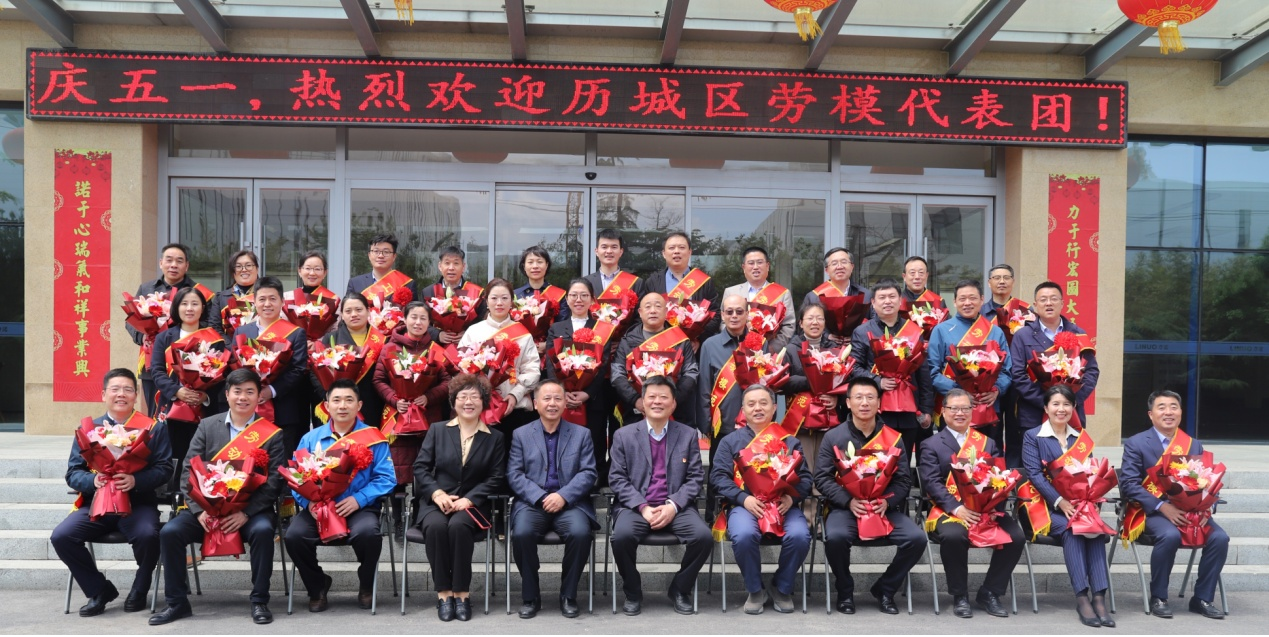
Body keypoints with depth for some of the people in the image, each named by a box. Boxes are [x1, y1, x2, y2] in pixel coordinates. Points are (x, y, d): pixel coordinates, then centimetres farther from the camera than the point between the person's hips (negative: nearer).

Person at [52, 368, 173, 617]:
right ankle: (100, 590, 2)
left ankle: (139, 591, 0)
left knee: (148, 535, -32)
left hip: (138, 502, -3)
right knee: (61, 537, -21)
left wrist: (136, 480, -22)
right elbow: (73, 473, 9)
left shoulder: (154, 428, 5)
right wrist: (93, 480, -14)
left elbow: (164, 469, -3)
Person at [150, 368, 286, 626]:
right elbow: (188, 471, 2)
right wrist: (199, 510, -13)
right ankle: (177, 602, -2)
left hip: (251, 509, -3)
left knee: (263, 530, -32)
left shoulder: (272, 434, 0)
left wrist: (246, 513, -20)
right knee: (170, 532, -20)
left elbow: (274, 480, -7)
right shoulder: (207, 426, 8)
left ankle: (259, 601, -14)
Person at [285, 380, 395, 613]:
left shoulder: (374, 438, 4)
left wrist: (358, 499, -18)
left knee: (367, 532, -34)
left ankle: (366, 584, 1)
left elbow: (385, 478, -3)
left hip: (359, 507, -2)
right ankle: (318, 585, 6)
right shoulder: (311, 438, 12)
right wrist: (308, 501, -14)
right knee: (294, 535, -27)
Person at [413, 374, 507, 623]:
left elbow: (496, 478, 1)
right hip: (436, 502, 1)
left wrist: (469, 499, -14)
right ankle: (443, 592, -22)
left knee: (458, 526, -34)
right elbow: (420, 467, 4)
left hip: (472, 504, -1)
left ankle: (462, 593, -23)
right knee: (436, 526, -33)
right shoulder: (437, 430, 11)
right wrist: (437, 493, -14)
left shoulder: (494, 438, 9)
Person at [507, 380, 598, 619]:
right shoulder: (521, 434, 11)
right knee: (522, 533, -30)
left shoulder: (581, 434, 11)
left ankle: (568, 595, -7)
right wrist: (541, 498, -14)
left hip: (569, 502, 0)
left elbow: (588, 473, 1)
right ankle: (530, 596, -8)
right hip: (532, 502, 0)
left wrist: (563, 496, -15)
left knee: (581, 533, -30)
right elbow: (514, 474, 1)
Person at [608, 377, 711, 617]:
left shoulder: (688, 435, 10)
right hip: (635, 506, -1)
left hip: (676, 506, 1)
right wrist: (643, 507, -13)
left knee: (703, 537, -26)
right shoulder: (624, 435, 8)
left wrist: (673, 505, -12)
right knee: (622, 536, -32)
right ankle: (633, 592, -3)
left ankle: (679, 589, 3)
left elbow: (696, 478, 4)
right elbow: (617, 479, 1)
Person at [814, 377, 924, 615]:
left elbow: (904, 480, 4)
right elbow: (822, 478, -3)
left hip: (886, 507, 2)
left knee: (916, 538, -22)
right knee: (835, 537, -33)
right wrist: (849, 501, -18)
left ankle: (885, 589, 4)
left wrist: (887, 501, -16)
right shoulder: (834, 437, 2)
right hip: (845, 506, -2)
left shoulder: (894, 438, 7)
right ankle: (845, 591, -2)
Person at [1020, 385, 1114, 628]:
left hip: (1079, 504, 3)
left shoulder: (1082, 439, 17)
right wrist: (1060, 501, -21)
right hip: (1048, 505, -3)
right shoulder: (1032, 437, 3)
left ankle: (1099, 596, -31)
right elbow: (1035, 475, -8)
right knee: (1071, 530, -31)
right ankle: (1082, 596, -29)